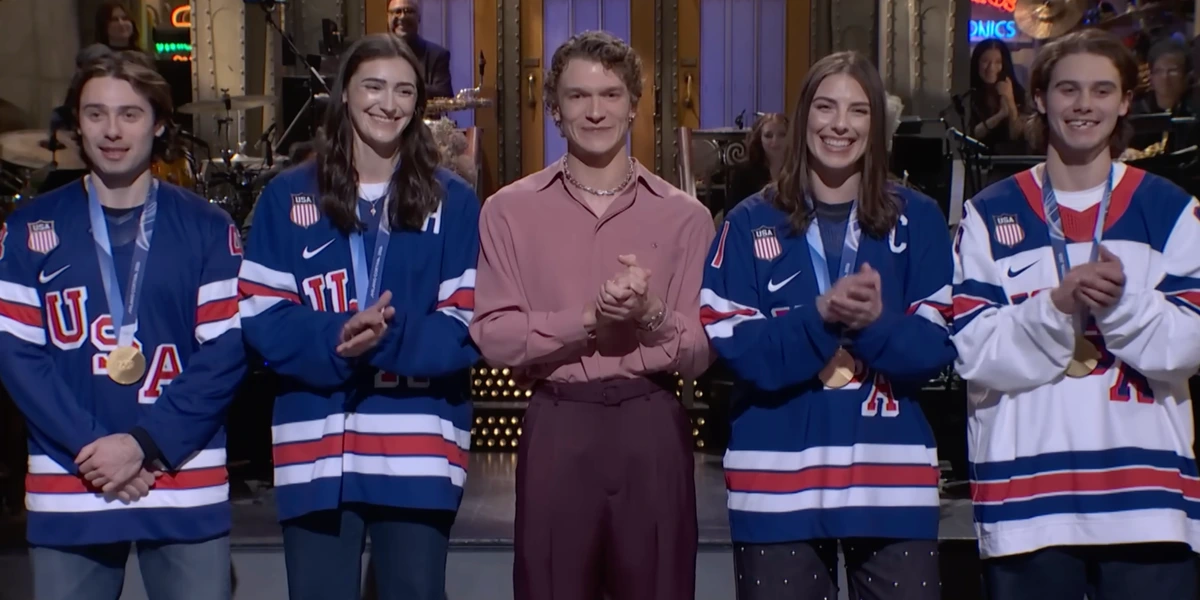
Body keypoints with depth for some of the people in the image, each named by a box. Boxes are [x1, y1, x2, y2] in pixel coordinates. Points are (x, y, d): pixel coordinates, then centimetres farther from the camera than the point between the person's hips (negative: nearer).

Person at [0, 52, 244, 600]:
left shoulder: (207, 227, 5)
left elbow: (226, 349, -2)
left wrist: (146, 443, -12)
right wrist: (88, 447, -12)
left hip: (187, 488, 0)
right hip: (68, 491, 1)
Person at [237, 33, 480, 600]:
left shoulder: (452, 200, 6)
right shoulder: (288, 195, 7)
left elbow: (466, 325, 0)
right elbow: (261, 318, 1)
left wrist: (388, 342, -18)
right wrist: (335, 343, -18)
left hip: (418, 447, 0)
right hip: (315, 446, 0)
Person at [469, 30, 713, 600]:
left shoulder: (684, 214, 5)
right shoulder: (509, 209, 3)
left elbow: (697, 354, 3)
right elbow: (493, 336, -5)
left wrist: (650, 315, -17)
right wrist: (588, 319, -17)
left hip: (652, 428, 1)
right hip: (556, 427, 0)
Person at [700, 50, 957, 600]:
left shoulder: (918, 219, 7)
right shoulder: (750, 223, 4)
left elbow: (937, 347, 0)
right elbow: (733, 346, -6)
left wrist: (876, 322, -20)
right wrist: (819, 316, -21)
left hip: (892, 476, 1)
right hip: (778, 477, -1)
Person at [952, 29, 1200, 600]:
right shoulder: (990, 215, 6)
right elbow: (974, 351, -4)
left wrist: (1122, 302, -19)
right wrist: (1056, 306, -21)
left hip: (1146, 489, 1)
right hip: (1026, 493, 0)